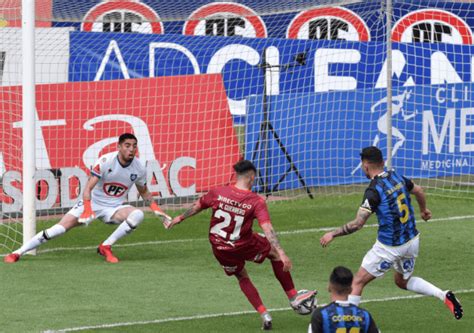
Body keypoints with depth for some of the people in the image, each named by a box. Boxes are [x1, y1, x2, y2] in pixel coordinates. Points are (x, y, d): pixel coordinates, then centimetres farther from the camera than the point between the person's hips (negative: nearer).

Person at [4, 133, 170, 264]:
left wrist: (156, 208, -1)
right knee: (59, 229, -17)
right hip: (92, 203, -3)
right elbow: (88, 188, -23)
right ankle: (17, 253, -7)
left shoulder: (138, 168, -7)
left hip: (113, 208, 3)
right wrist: (87, 210, -38)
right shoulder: (105, 161, -20)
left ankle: (106, 247, -17)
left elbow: (144, 192, 14)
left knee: (138, 215, -28)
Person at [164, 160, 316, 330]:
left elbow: (196, 207, 6)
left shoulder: (217, 193, -12)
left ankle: (264, 316, 18)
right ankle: (293, 297, 26)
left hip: (219, 249, 3)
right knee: (274, 252, 23)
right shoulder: (256, 201, -19)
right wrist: (282, 254, -30)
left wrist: (179, 218, 23)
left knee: (242, 277, 26)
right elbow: (268, 229, -28)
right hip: (244, 247, -3)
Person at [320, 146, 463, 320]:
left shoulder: (374, 190, -21)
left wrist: (332, 234, -11)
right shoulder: (397, 177, 0)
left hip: (390, 247, -7)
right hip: (412, 240, 7)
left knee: (358, 282, 6)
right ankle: (444, 295, 14)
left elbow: (357, 224, -23)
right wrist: (424, 210, 40)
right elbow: (419, 191, 19)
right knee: (402, 281, 28)